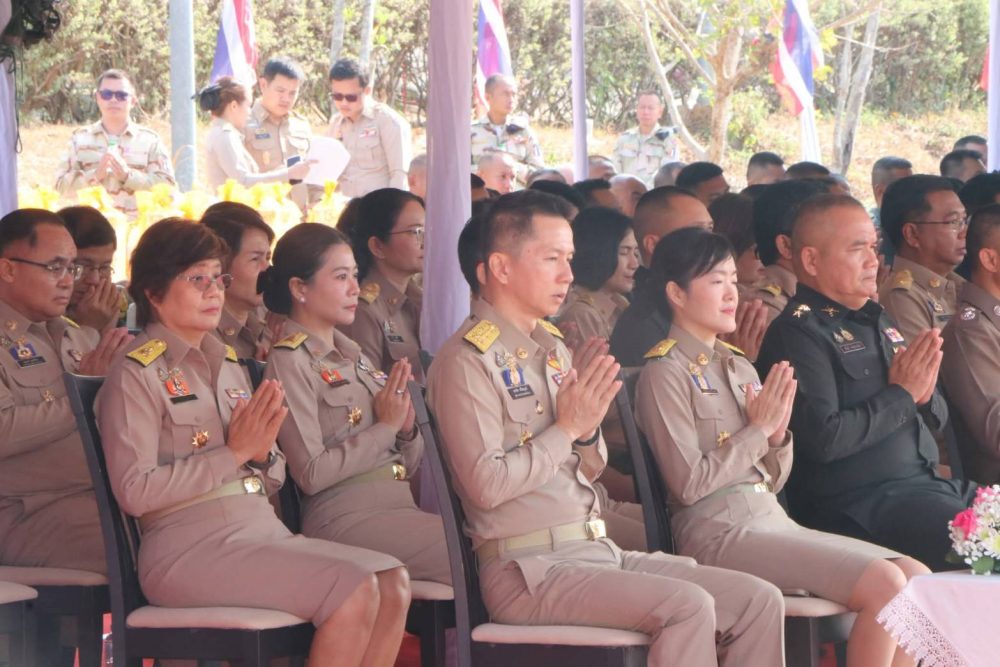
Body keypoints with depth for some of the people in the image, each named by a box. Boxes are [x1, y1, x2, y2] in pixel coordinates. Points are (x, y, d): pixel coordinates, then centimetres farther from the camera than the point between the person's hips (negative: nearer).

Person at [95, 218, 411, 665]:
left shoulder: (227, 365, 20)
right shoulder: (136, 376, -3)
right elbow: (134, 492, -14)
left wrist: (263, 452, -2)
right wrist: (234, 453, -13)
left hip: (264, 532, 8)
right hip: (190, 549, -8)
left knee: (393, 582, -14)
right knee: (355, 590, -24)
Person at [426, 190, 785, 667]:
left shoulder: (552, 348, 17)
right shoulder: (468, 359, -8)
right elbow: (486, 485, -18)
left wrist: (588, 428, -1)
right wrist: (567, 428, -10)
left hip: (598, 553, 8)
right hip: (529, 569, -8)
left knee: (759, 600, -5)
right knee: (688, 606, -28)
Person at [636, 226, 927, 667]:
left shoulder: (740, 367, 18)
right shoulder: (664, 373, -5)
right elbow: (688, 485, -13)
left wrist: (778, 434, -1)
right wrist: (757, 429, -7)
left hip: (773, 521, 8)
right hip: (719, 532, -8)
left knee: (917, 577, -7)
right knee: (884, 584, -21)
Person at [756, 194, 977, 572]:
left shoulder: (878, 321, 19)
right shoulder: (797, 333, -8)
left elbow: (935, 419, 25)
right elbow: (823, 438, -20)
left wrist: (925, 395, 0)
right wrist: (901, 395, -8)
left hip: (928, 483, 9)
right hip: (858, 504, -9)